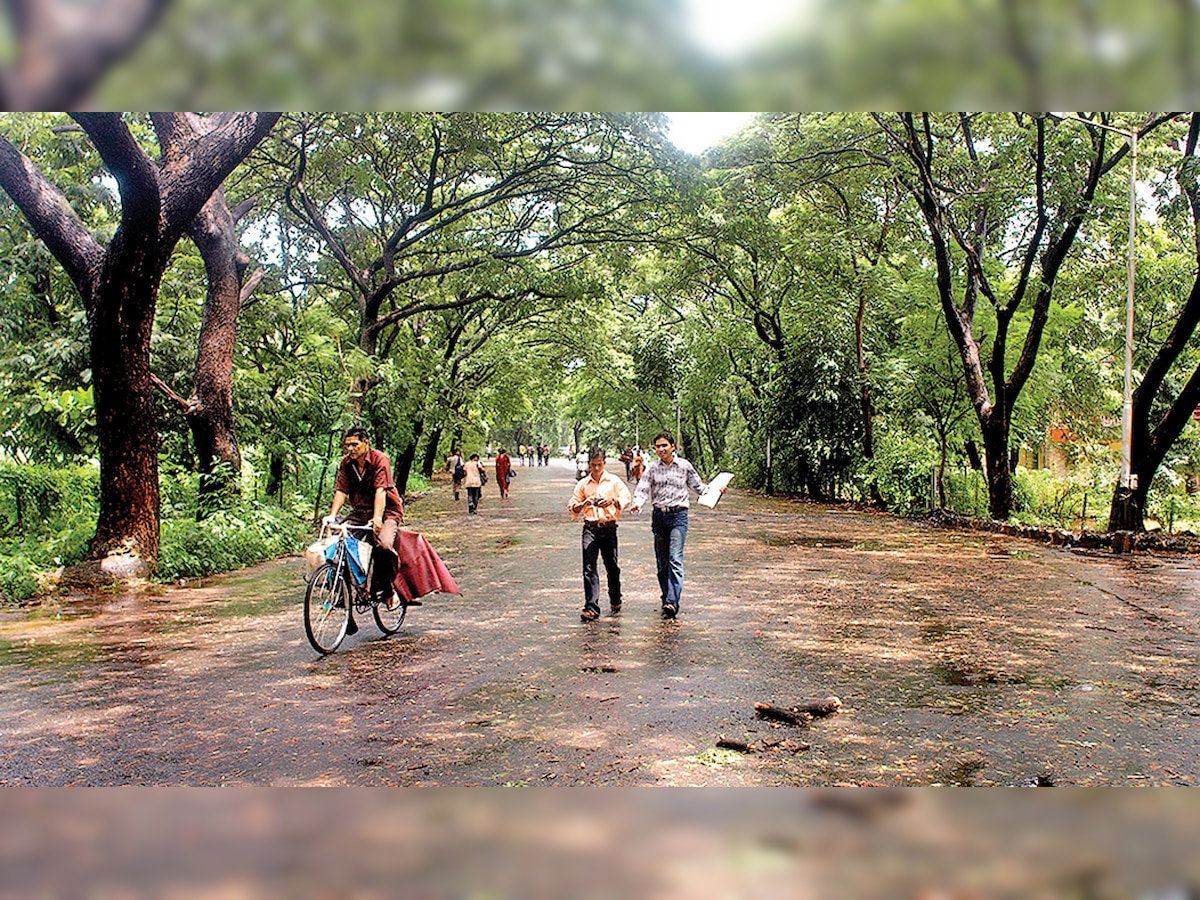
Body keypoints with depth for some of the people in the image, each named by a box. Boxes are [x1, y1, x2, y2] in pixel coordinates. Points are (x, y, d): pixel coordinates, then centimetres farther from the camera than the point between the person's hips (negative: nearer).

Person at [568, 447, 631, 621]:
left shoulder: (614, 481, 7)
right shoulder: (583, 484, 10)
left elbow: (626, 498, 1)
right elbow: (572, 505, 10)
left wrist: (613, 501, -18)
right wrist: (584, 504, -11)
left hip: (609, 528, 0)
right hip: (590, 528, 0)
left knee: (612, 566, 8)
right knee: (589, 568, -9)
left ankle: (615, 602, 29)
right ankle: (591, 608, -11)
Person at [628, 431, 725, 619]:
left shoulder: (684, 465, 3)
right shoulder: (652, 468, 5)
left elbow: (698, 486, 12)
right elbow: (643, 489, -3)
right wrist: (637, 504, -23)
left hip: (678, 515, -3)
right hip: (659, 516, 3)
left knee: (675, 559, -15)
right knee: (661, 561, 8)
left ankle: (672, 602, -22)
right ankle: (666, 598, 21)